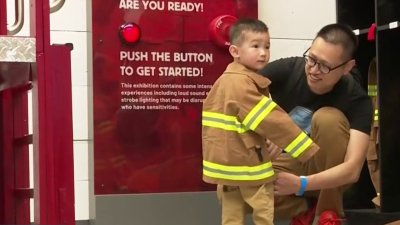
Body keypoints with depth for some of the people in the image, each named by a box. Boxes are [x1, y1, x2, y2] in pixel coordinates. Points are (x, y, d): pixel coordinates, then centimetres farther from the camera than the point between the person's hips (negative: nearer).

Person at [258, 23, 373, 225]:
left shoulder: (357, 100, -24)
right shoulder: (285, 70, -20)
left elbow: (352, 169, -32)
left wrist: (300, 184, -45)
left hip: (329, 175, -1)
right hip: (288, 164, 1)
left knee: (327, 118, -32)